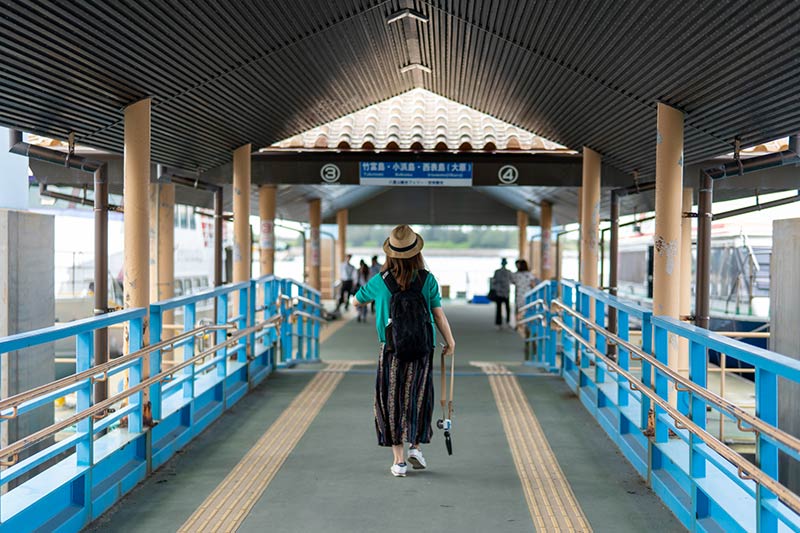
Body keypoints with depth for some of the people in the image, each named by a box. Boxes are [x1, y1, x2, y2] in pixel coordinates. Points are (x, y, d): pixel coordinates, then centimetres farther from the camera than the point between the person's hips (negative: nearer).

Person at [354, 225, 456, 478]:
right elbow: (439, 314, -4)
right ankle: (415, 445, 6)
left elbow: (358, 300, 12)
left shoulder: (380, 281, -6)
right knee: (419, 397, 18)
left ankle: (399, 459, 8)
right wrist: (450, 342, 10)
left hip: (390, 352, 0)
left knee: (391, 401, 8)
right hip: (421, 351, 0)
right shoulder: (427, 279, -8)